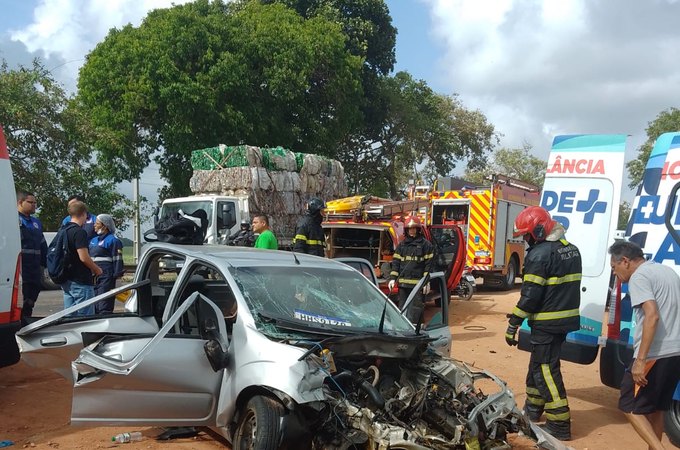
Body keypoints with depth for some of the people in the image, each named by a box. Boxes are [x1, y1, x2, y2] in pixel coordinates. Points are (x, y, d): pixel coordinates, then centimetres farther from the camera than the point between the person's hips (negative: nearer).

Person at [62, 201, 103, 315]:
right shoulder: (79, 232, -16)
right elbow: (84, 257, -21)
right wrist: (97, 269, -5)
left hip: (66, 281, 9)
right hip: (81, 281, -9)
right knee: (85, 316, -3)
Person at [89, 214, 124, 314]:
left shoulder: (113, 240, -6)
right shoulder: (93, 240, 20)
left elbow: (117, 260, -11)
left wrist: (116, 274, -19)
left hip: (106, 277, -9)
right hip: (93, 277, 9)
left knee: (104, 307, -11)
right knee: (94, 307, 15)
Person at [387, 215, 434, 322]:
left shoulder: (426, 244, 3)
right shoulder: (402, 245, 15)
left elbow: (429, 264, -1)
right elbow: (395, 262, 13)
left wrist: (427, 282, -7)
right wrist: (393, 278, 3)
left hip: (417, 283, -4)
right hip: (403, 283, 4)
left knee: (415, 309, -7)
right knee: (402, 308, 10)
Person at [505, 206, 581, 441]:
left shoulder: (540, 254, -18)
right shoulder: (570, 249, 11)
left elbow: (530, 294, -20)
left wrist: (513, 324, -15)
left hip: (547, 323, -10)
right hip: (566, 318, 10)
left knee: (546, 369, -2)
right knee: (539, 363, 20)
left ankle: (559, 423, 1)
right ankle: (532, 409, 33)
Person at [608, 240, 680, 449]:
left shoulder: (639, 277, -11)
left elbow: (652, 316, -23)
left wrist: (640, 360, -24)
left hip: (655, 355, -9)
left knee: (630, 406, 1)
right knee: (655, 407, 19)